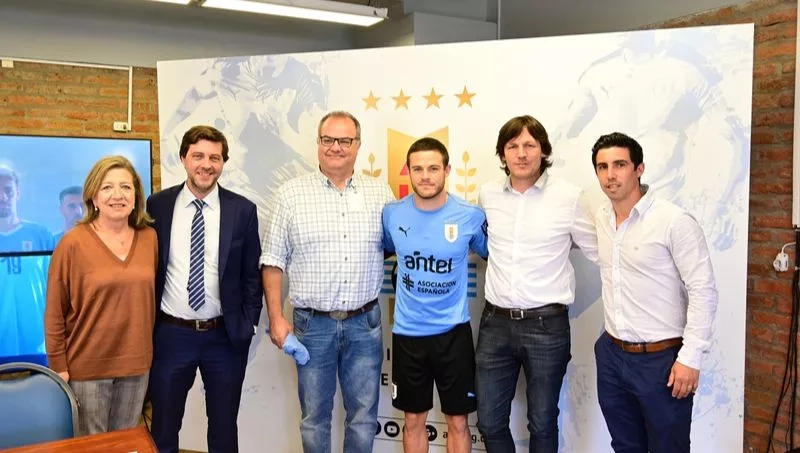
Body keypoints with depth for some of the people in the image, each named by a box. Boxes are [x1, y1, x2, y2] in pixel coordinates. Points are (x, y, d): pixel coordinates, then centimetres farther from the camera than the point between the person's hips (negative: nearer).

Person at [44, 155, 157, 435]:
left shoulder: (150, 238, 0)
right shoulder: (73, 243, -11)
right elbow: (54, 313, -7)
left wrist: (151, 350, 9)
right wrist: (59, 366, -6)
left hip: (136, 364, 4)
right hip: (87, 366, -3)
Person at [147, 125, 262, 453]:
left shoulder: (242, 210, -4)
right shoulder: (158, 205, -2)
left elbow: (252, 275, 2)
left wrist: (247, 325, -3)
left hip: (226, 336, 0)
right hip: (170, 334, 1)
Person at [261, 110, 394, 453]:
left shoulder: (381, 193, 3)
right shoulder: (291, 194, -2)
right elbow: (273, 261, -1)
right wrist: (276, 318, -5)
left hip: (365, 323, 2)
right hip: (313, 323, -1)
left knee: (364, 416, 12)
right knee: (314, 416, 13)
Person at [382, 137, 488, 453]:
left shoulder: (471, 215, -10)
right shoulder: (392, 214, -5)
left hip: (453, 332, -1)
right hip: (407, 333, 2)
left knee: (457, 421, 10)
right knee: (414, 420, 15)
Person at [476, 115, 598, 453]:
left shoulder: (569, 196, -7)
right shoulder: (487, 195, 3)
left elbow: (598, 253, 2)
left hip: (547, 325, -3)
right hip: (495, 323, 3)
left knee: (543, 423, 12)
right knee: (489, 421, 12)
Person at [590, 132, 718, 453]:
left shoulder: (675, 221, -15)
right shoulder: (601, 218, 3)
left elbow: (703, 292, -14)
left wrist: (690, 356, -17)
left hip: (661, 358, -6)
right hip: (611, 355, 6)